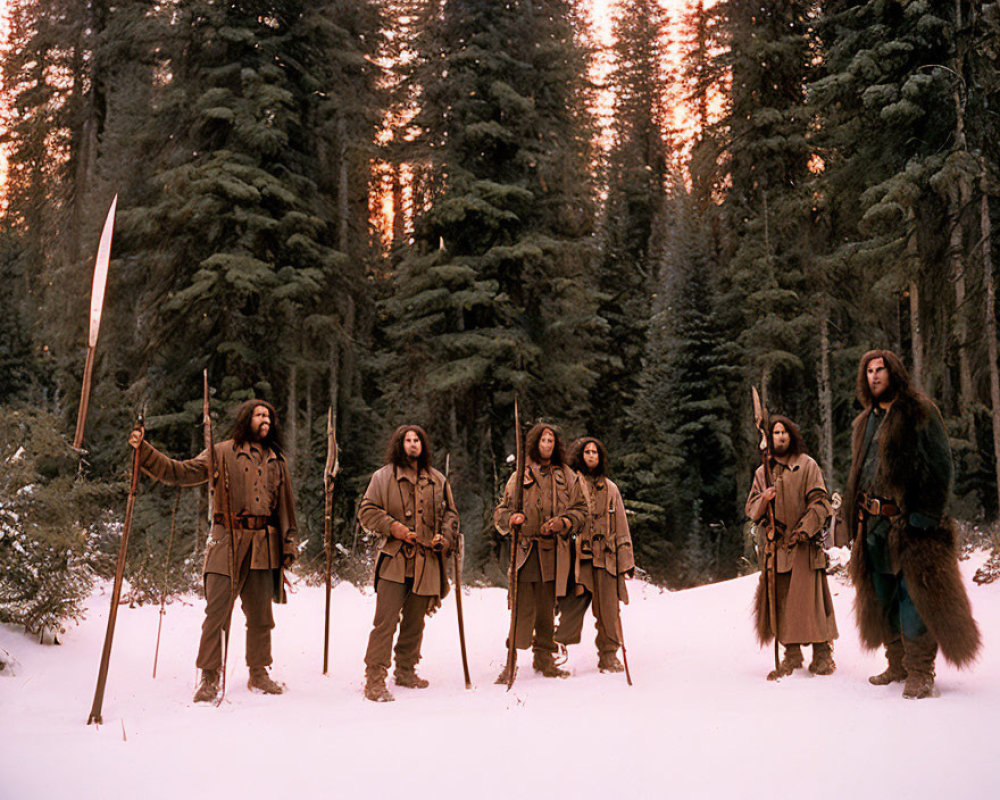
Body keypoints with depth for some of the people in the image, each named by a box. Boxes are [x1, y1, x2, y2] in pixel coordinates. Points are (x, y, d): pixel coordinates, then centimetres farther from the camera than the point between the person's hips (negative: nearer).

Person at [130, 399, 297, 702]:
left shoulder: (276, 460, 17)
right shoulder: (222, 453, 5)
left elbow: (285, 505, 20)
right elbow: (180, 472, -1)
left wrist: (288, 545, 14)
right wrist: (145, 451, -13)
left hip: (264, 546, 4)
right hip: (228, 541, -4)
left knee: (260, 614, 8)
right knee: (217, 611, -7)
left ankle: (258, 674, 21)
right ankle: (209, 678, 3)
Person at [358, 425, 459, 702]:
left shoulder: (438, 480, 14)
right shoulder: (383, 476, 3)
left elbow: (449, 513, 20)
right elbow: (366, 511, 3)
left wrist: (445, 538, 2)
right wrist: (392, 526, -11)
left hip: (426, 562, 4)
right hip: (394, 560, -4)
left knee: (415, 621, 12)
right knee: (386, 620, -10)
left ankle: (406, 671, 27)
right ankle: (375, 679, -7)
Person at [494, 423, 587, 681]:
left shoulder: (567, 477, 13)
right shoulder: (520, 477, 9)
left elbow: (580, 508, 13)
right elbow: (501, 510, 12)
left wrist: (563, 522, -6)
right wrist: (510, 518, -11)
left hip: (554, 551, 2)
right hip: (526, 550, -2)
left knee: (547, 607, 7)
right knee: (523, 607, -8)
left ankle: (544, 658, 18)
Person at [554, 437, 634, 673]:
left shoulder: (610, 488, 18)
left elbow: (621, 525, 18)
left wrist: (626, 560, 11)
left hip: (606, 556, 3)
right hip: (578, 554, -3)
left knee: (608, 607, 1)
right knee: (573, 604, -10)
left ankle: (609, 655, 11)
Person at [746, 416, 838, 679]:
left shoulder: (807, 465, 2)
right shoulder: (762, 472, 14)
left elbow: (819, 502, -2)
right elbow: (751, 508, 14)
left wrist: (803, 529, -13)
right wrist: (763, 500, -8)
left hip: (803, 542, -4)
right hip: (777, 544, 4)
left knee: (809, 595, -8)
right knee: (781, 597, 2)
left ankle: (822, 653, 1)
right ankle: (792, 654, 9)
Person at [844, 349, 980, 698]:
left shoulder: (920, 412, -3)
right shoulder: (866, 421, 18)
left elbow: (940, 465, -8)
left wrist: (927, 514, -15)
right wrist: (857, 519, 15)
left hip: (910, 521, -7)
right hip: (875, 523, 7)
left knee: (914, 594, -8)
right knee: (884, 595, 10)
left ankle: (920, 672, -1)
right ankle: (898, 664, 21)